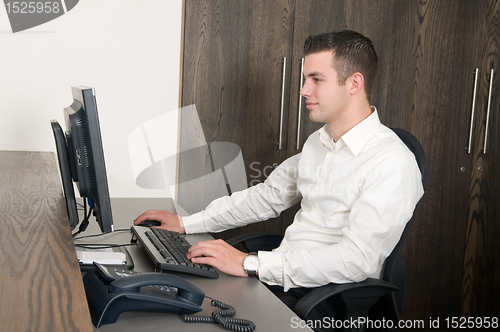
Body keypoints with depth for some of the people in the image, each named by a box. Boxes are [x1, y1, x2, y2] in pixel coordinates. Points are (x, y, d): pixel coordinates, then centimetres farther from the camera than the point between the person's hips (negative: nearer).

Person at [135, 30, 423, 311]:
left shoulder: (393, 163, -17)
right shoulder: (318, 143, 13)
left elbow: (356, 259, -26)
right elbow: (267, 196, 23)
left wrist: (250, 264, -29)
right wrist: (186, 223, 15)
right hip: (280, 277, 8)